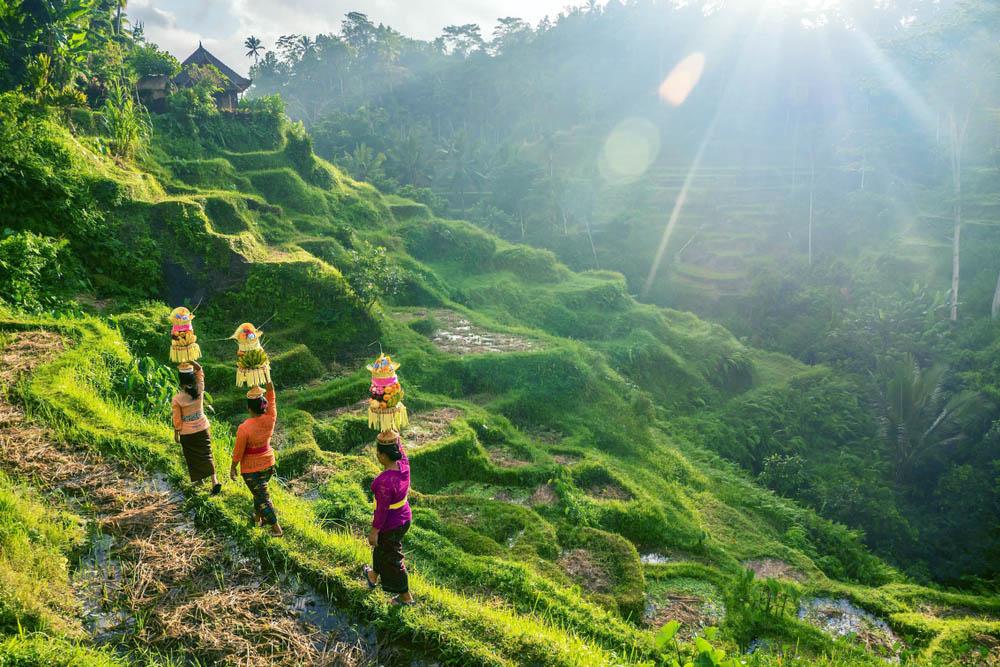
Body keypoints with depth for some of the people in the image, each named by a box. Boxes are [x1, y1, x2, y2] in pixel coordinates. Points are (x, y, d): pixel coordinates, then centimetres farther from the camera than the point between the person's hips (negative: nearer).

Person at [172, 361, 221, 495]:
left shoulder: (177, 399, -22)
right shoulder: (199, 390, -15)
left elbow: (177, 420, -11)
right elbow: (199, 368, -1)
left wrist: (176, 433, 4)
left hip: (187, 433, -2)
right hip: (203, 428, 2)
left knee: (192, 457, 18)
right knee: (206, 455, 9)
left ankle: (198, 478, 34)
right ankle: (214, 480, -3)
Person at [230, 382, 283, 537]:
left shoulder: (244, 428, -28)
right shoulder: (270, 419, -17)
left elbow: (238, 451, -17)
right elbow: (271, 394, -7)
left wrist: (233, 468, -1)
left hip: (251, 468, -5)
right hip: (268, 463, 5)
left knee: (262, 496, 6)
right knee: (260, 490, 27)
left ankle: (276, 528, 10)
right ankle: (258, 516, 44)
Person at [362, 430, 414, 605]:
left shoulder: (385, 481, -35)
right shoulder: (403, 463, -16)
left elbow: (382, 509, -26)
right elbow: (399, 446, 3)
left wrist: (374, 531, -14)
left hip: (390, 526, -8)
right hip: (405, 517, 8)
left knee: (392, 559, 15)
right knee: (381, 548, 32)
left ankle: (406, 596, 31)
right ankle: (374, 576, 57)